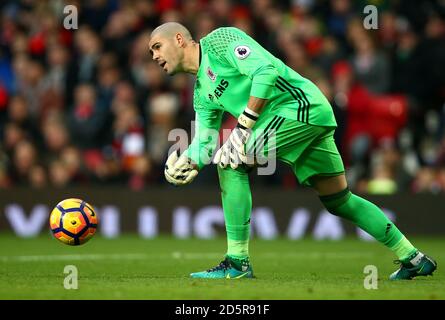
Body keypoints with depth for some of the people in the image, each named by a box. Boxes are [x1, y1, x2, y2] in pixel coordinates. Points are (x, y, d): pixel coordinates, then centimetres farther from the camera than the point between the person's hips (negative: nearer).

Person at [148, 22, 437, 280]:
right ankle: (413, 258, 22)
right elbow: (205, 143, 16)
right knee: (339, 201, 14)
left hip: (300, 103, -10)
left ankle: (237, 262, -11)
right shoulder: (202, 92, 21)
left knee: (231, 163, -14)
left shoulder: (218, 40, -6)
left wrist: (243, 126, -21)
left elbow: (266, 70, -18)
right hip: (313, 116, 10)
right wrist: (187, 161, -7)